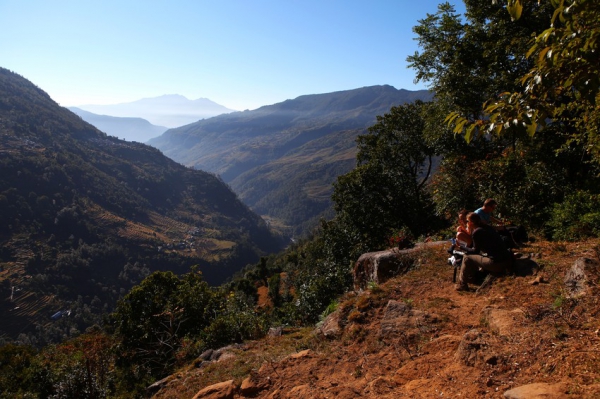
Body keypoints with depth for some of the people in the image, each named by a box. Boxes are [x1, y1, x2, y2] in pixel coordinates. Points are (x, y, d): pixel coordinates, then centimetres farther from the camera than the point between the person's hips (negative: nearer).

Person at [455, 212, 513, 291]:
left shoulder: (477, 232, -9)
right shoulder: (488, 227, 16)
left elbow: (475, 251, -1)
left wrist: (462, 247, 11)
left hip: (496, 264, -9)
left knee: (467, 258, 4)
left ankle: (461, 285, 13)